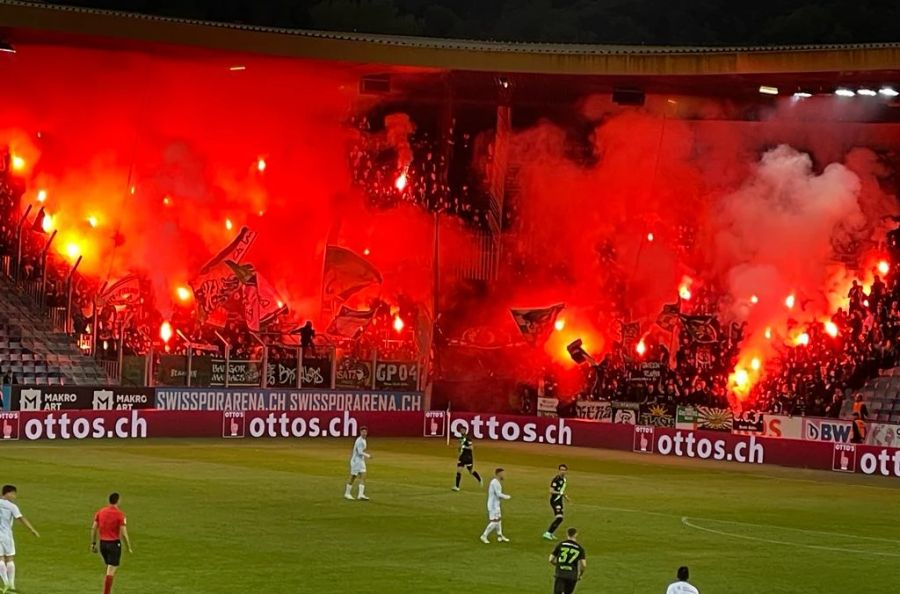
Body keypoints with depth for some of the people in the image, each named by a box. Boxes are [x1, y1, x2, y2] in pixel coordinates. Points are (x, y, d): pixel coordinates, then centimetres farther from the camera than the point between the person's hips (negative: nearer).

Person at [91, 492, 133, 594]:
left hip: (103, 543, 6)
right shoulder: (119, 514, -12)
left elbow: (93, 528, 4)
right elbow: (124, 533, -14)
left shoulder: (100, 512, 3)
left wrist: (93, 544, 12)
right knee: (111, 572, -2)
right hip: (114, 544, -6)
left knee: (109, 569, 21)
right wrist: (129, 548, -4)